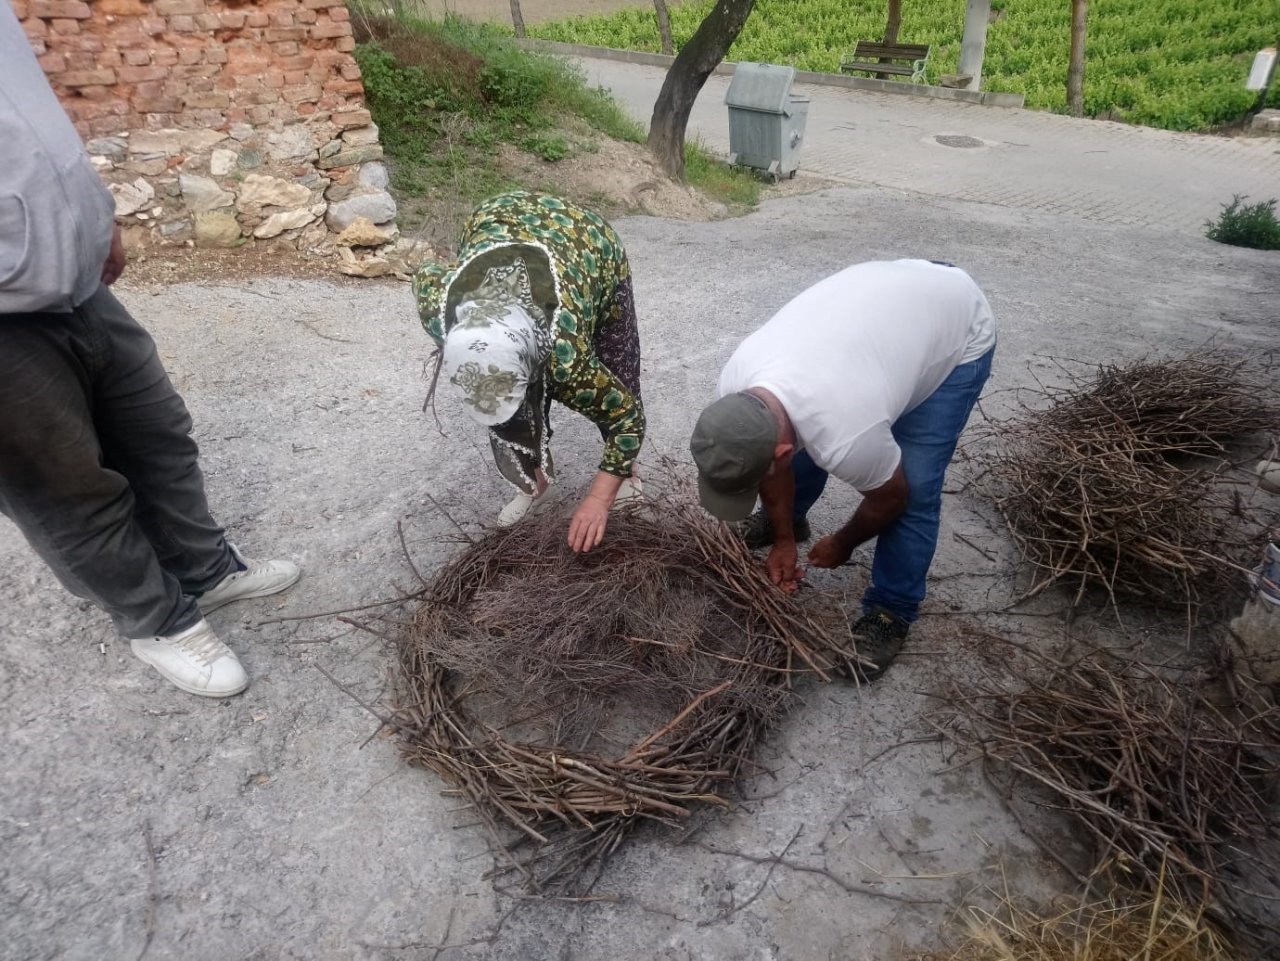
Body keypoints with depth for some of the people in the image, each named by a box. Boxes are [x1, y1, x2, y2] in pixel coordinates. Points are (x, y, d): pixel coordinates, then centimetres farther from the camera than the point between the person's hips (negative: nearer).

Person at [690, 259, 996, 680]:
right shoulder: (735, 382, -23)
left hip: (959, 331, -6)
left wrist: (842, 545, 1)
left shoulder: (846, 437, -41)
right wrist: (783, 539, 7)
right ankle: (791, 519, 37)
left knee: (916, 488, -12)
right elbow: (774, 463, -3)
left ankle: (889, 613, 8)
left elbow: (892, 497, -17)